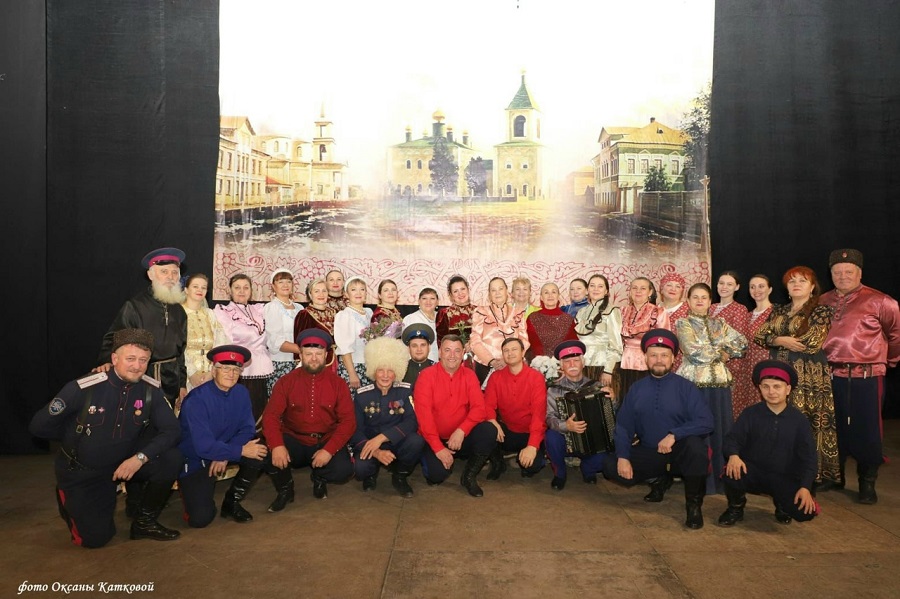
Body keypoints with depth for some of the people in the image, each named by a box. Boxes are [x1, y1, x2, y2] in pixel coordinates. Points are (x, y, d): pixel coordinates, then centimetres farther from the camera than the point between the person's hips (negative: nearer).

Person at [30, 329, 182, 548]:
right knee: (95, 537, -9)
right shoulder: (82, 389, -24)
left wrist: (140, 457, -32)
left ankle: (145, 521, 1)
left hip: (124, 463, 3)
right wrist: (75, 438, 0)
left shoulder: (150, 390, -15)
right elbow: (39, 426, -11)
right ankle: (70, 500, 24)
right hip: (80, 471, -2)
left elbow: (171, 430, -19)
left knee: (171, 457, -23)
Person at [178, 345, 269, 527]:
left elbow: (247, 429, -7)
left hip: (222, 450, 5)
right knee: (200, 518, -18)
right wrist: (241, 451, -27)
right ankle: (189, 488, 18)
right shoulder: (196, 400, -24)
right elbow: (203, 446, -29)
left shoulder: (242, 393, -7)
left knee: (258, 452, -23)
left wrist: (225, 455, -22)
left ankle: (232, 502, 1)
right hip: (194, 459, -5)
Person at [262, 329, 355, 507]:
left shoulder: (338, 383, -2)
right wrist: (276, 445, -29)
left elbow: (348, 421, -7)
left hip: (326, 443, 0)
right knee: (268, 453, -30)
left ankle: (319, 477, 13)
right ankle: (285, 489, 4)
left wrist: (329, 449, -22)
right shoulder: (286, 382, -1)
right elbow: (270, 415, -9)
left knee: (343, 470, -27)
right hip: (294, 441, 0)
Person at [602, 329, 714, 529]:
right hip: (648, 453, 4)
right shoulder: (637, 388, 3)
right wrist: (623, 457, -14)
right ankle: (659, 480, 14)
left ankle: (693, 504, -11)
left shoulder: (686, 387, -7)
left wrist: (674, 435, -30)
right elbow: (623, 425, 0)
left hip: (679, 453, -4)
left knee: (695, 444, -36)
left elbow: (705, 422, -18)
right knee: (611, 466, -15)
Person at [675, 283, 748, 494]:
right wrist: (720, 354, -1)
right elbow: (694, 352, -12)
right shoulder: (683, 324, 0)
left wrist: (721, 352, -4)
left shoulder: (719, 323, 14)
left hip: (719, 382, 4)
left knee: (720, 428, 6)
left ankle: (720, 477, 17)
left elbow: (742, 342, 7)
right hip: (694, 382, -4)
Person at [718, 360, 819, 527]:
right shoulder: (750, 414, -1)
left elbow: (808, 457, -3)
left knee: (805, 511, -24)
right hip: (753, 473, -1)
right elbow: (733, 438, -6)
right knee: (732, 474, -35)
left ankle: (781, 504, 16)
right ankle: (736, 507, 2)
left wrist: (805, 487, -17)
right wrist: (733, 455, -32)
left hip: (784, 478, 1)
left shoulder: (799, 420, 1)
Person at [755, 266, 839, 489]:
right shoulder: (778, 311, 17)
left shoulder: (821, 310, -1)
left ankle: (821, 474, 5)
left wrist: (779, 340, -2)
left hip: (810, 375, -5)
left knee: (811, 423, -5)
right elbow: (761, 336, 7)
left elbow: (812, 342, -12)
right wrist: (783, 341, -11)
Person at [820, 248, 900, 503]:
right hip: (830, 377, 4)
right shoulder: (823, 302, 10)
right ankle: (834, 477, 28)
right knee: (834, 428, 13)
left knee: (866, 430, 3)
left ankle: (867, 483, 19)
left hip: (866, 378, -3)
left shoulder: (878, 301, -3)